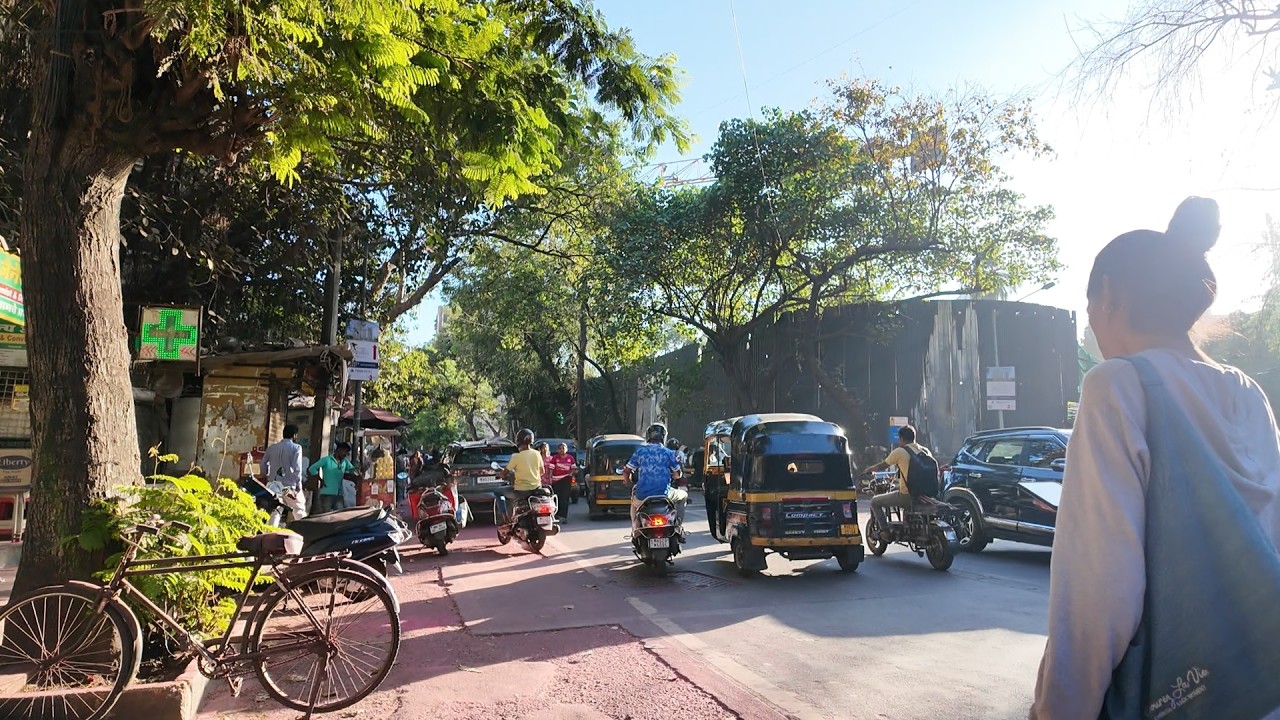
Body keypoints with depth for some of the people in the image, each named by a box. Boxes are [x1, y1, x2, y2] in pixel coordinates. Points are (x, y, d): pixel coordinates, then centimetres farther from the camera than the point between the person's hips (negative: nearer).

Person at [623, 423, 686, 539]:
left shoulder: (640, 451, 5)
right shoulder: (668, 453, 2)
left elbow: (626, 472, 6)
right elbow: (677, 475, 7)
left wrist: (629, 481, 27)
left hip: (642, 496, 2)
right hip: (663, 494, -2)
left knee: (634, 503, 37)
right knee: (683, 495, 27)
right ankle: (678, 527, 17)